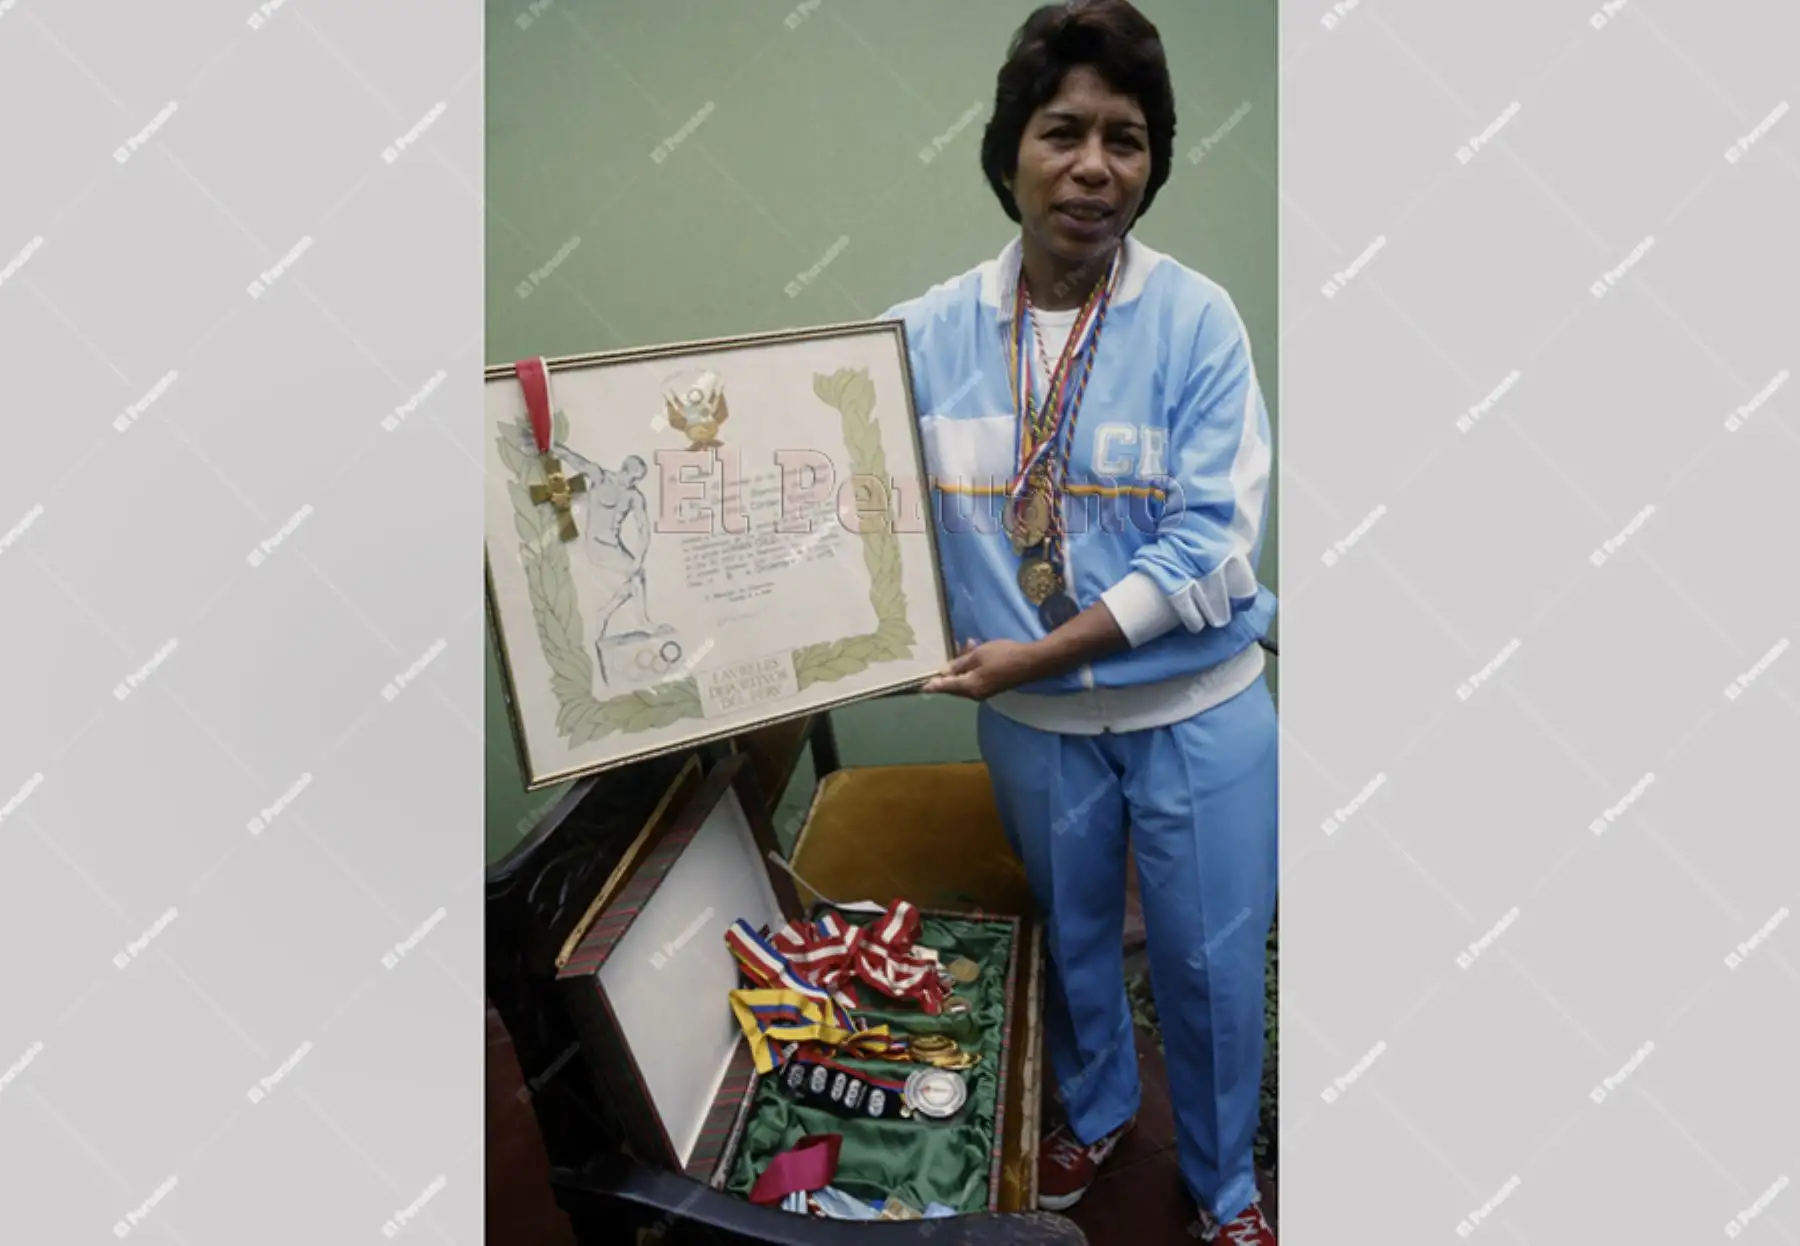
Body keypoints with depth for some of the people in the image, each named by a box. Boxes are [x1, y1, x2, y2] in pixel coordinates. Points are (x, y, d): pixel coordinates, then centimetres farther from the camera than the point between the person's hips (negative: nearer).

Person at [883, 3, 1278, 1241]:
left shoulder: (1196, 319, -12)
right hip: (1030, 720, 2)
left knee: (1211, 962, 13)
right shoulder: (931, 332, -6)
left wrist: (1038, 655, -20)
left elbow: (1214, 548, -17)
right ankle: (1096, 1108, 54)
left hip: (1197, 714, -2)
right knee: (1071, 935, 23)